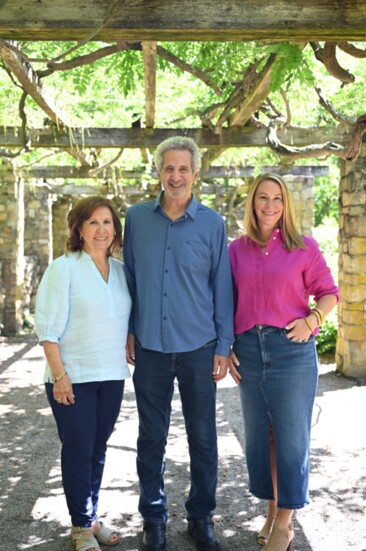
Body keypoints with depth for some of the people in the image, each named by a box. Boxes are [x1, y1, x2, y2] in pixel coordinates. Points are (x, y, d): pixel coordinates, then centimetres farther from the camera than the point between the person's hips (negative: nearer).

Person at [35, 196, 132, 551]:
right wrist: (59, 374, -15)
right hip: (73, 377, -5)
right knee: (78, 451, 2)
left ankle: (92, 518, 27)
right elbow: (48, 327, -10)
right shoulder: (63, 268, -6)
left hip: (112, 376, 5)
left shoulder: (121, 270, 8)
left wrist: (130, 351, 4)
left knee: (98, 449, 13)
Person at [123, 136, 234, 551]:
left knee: (203, 437, 8)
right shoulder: (137, 218, 3)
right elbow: (129, 276, 10)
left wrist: (224, 346, -1)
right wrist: (128, 331, 5)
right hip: (150, 348, 1)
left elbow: (222, 286, 1)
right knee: (151, 437, 10)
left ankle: (201, 517, 25)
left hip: (199, 349, -1)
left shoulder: (212, 224, -1)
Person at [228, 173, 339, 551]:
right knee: (257, 434, 12)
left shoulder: (303, 247, 0)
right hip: (248, 350, 3)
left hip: (292, 349, -3)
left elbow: (329, 292, 4)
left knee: (291, 436, 2)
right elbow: (227, 303, 11)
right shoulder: (237, 250, 7)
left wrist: (311, 320, -13)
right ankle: (272, 508, 30)